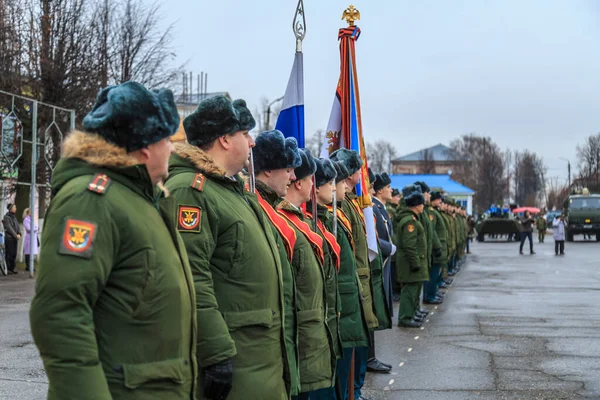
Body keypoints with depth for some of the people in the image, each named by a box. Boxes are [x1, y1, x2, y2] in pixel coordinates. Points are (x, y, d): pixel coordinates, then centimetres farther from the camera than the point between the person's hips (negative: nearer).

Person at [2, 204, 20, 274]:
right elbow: (9, 228, -14)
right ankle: (8, 269, -2)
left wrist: (19, 233, -5)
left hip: (15, 238, 7)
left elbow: (17, 226, 12)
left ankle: (13, 268, 11)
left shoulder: (14, 217, 16)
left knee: (14, 254, 6)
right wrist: (15, 235, -16)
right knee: (9, 253, -6)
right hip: (9, 238, -7)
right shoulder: (6, 217, -7)